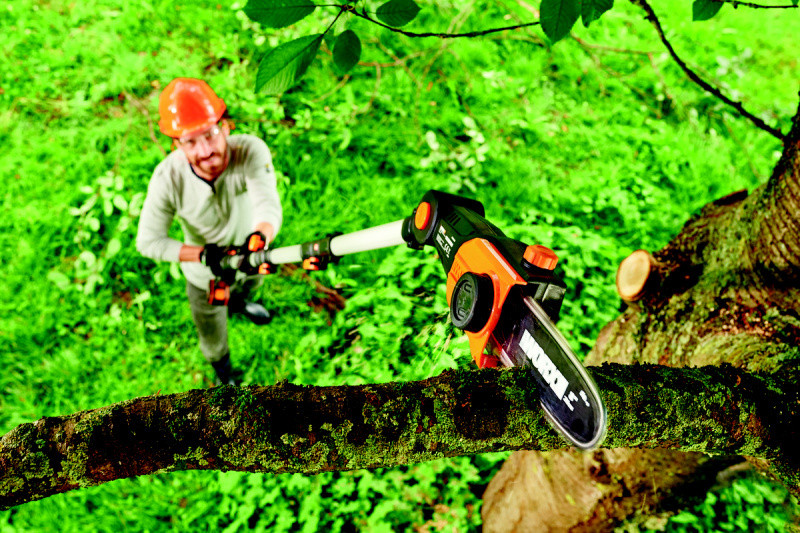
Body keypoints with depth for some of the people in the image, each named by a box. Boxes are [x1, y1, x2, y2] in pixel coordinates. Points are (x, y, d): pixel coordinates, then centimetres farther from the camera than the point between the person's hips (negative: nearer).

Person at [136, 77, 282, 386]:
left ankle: (237, 302, 78)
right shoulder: (168, 178, -34)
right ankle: (223, 373, 62)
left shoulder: (251, 152, -36)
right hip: (205, 276, -1)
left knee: (251, 282, 38)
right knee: (213, 338, 24)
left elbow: (269, 207, -49)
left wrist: (261, 238, -72)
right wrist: (204, 254, -37)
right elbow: (148, 242, -23)